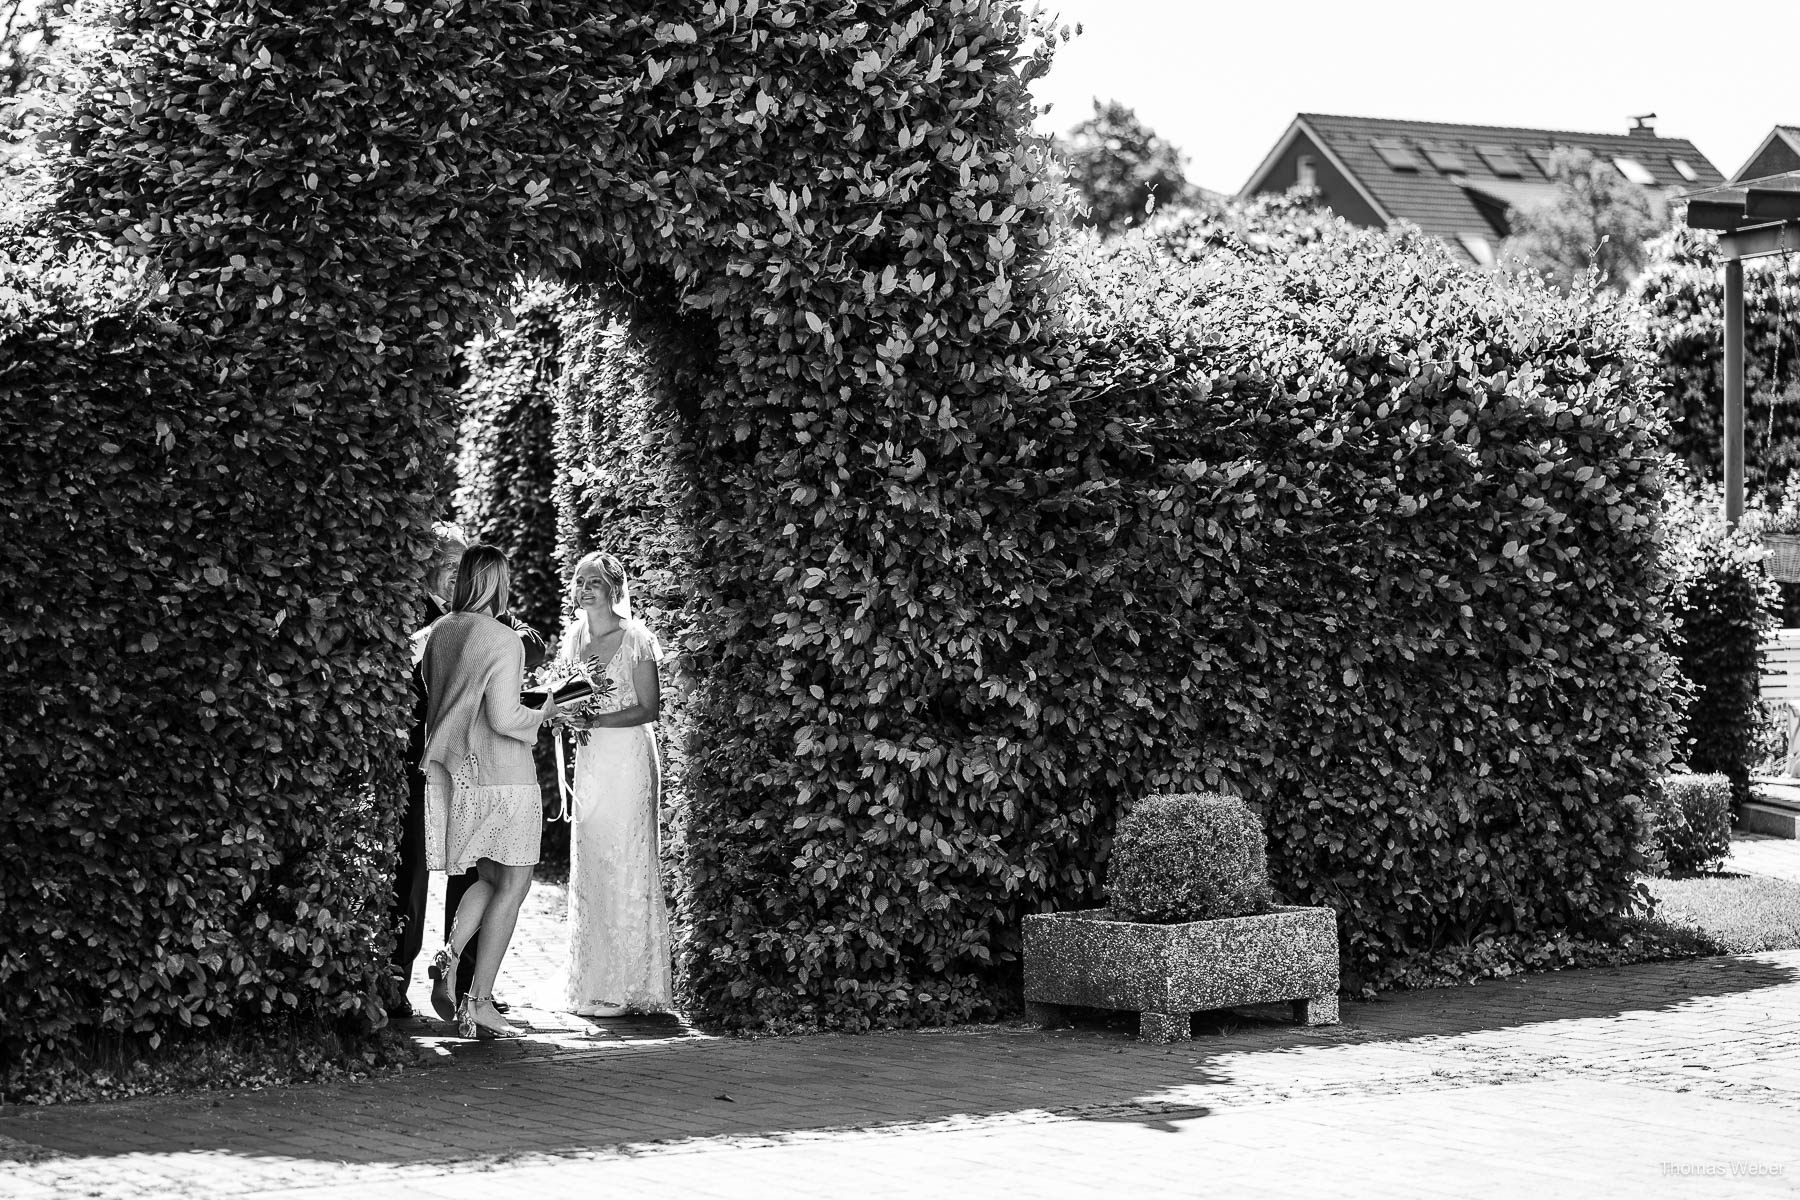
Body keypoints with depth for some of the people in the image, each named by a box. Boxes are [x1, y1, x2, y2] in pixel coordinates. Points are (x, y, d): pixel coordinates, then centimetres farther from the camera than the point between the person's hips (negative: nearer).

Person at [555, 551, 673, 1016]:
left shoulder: (635, 639, -8)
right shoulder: (573, 636, 11)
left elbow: (649, 708, -9)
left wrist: (596, 720, -18)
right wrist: (567, 713, -2)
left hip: (628, 758, -6)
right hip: (588, 761, 7)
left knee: (624, 868, -5)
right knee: (587, 870, 6)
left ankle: (627, 985, 0)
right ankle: (591, 982, 12)